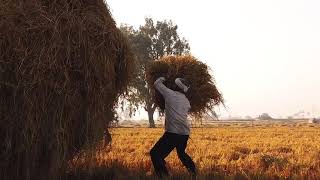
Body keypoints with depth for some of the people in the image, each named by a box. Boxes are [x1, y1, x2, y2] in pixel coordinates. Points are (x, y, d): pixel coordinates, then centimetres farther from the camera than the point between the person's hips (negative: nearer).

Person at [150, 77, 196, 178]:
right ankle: (193, 172, 31)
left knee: (155, 154, -3)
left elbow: (157, 84, 11)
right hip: (185, 133, 8)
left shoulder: (170, 94, -1)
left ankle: (164, 176, -13)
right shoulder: (187, 102, 17)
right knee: (181, 153, 31)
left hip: (173, 132, -7)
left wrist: (161, 78, 31)